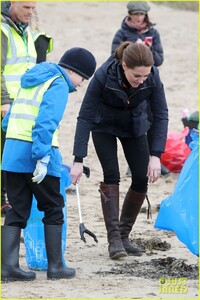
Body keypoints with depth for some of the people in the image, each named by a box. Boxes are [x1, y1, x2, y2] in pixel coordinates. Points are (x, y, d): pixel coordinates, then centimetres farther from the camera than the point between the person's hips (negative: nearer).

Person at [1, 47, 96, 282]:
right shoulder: (58, 85, -7)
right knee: (53, 208, 7)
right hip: (34, 153, -7)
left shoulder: (31, 81, 21)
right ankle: (55, 266, 10)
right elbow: (46, 123, -20)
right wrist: (43, 158, -24)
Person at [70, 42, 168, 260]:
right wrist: (78, 161, -33)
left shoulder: (152, 77, -29)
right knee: (111, 175, -17)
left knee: (142, 179, -4)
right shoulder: (103, 76, -36)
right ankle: (114, 239, -17)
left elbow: (160, 115, -21)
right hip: (104, 126, -3)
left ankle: (124, 235, 10)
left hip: (134, 126, 3)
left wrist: (155, 155, -29)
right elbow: (85, 117, -31)